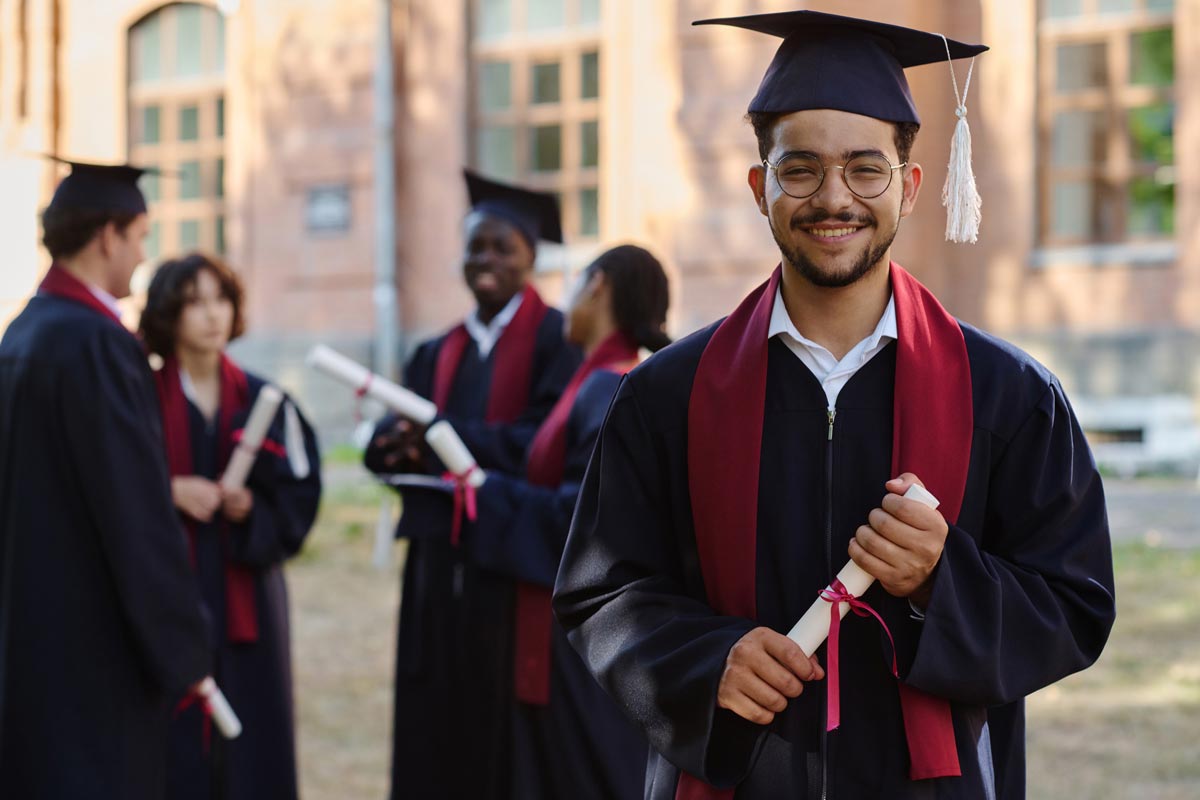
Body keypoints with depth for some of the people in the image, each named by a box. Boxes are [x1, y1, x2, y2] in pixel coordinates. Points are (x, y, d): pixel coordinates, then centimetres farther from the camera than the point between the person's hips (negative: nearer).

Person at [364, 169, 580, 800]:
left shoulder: (557, 340, -2)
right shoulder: (436, 356, 17)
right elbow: (384, 443, 7)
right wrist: (400, 443, -17)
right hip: (440, 564, 5)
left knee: (508, 734, -4)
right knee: (434, 733, 4)